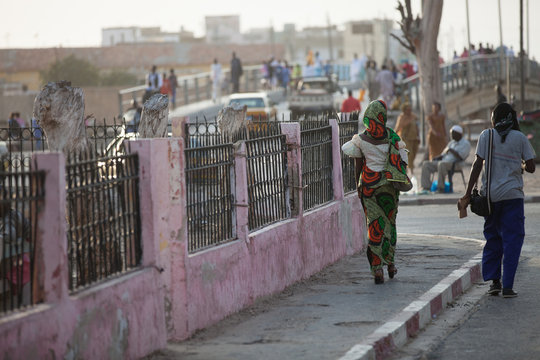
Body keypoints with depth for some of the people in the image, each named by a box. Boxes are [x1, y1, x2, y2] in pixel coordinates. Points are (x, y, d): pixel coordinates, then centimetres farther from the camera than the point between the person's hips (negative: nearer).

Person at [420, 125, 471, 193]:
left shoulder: (465, 144, -1)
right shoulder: (452, 143, 25)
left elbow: (460, 157, -15)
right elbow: (443, 154, 22)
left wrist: (451, 150, -12)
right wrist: (436, 158, 3)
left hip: (455, 165, -8)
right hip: (444, 162, 8)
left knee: (441, 164, -40)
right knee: (426, 164, -9)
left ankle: (440, 188, -34)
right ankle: (426, 187, -19)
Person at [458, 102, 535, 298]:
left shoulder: (486, 135, 1)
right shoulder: (520, 138, 1)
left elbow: (477, 165, -4)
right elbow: (530, 168, 0)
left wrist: (468, 194, -3)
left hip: (491, 194, 1)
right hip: (513, 195, -1)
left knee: (492, 238, 16)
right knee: (512, 239, 2)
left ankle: (494, 280, 11)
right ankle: (507, 286, -4)